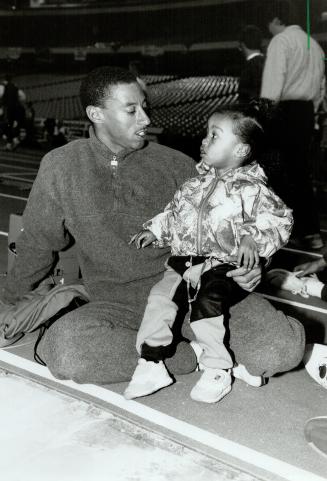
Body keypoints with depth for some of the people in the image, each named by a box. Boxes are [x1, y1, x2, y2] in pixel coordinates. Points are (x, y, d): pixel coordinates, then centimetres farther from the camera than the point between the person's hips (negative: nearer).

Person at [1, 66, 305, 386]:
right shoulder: (60, 167, 3)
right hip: (120, 307, 0)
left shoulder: (176, 165, 3)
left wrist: (245, 265, -10)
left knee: (281, 348, -23)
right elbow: (37, 245, 16)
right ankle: (198, 354, -13)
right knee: (68, 350, -33)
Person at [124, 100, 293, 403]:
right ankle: (151, 364, -1)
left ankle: (218, 371, -8)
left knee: (206, 301, -28)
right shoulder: (198, 182, 15)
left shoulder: (251, 189, -5)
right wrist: (154, 230, 14)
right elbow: (174, 212, 26)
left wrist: (253, 240, -21)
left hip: (222, 266, -6)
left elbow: (280, 220, -8)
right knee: (159, 296, -12)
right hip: (183, 261, 6)